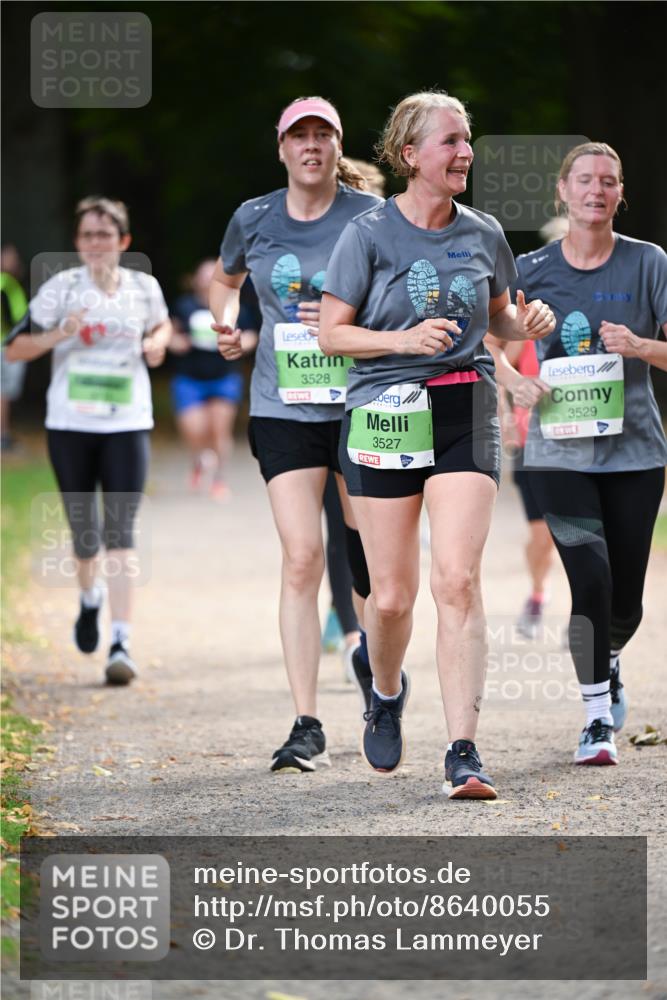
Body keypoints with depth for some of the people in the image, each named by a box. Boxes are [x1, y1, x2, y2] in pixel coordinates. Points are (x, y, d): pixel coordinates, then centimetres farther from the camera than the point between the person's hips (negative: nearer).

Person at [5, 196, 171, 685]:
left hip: (128, 425, 0)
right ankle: (90, 597, 44)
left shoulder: (144, 287, 3)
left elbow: (162, 324, 25)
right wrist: (57, 336, -20)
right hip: (70, 424, 0)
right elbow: (15, 348, -2)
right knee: (83, 530, 11)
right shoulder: (61, 287, -2)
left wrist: (157, 343, 2)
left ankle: (122, 644, -16)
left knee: (120, 532, -11)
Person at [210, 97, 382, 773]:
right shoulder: (253, 220, 5)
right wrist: (225, 326, 4)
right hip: (284, 407, 1)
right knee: (301, 558, -10)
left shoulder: (370, 216, -3)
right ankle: (307, 728, -9)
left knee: (370, 554, 8)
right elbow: (224, 280, 24)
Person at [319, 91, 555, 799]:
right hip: (385, 416, -2)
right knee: (392, 595, 3)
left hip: (466, 420, 2)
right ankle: (387, 690, 37)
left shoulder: (483, 234, 7)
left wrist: (528, 324, -1)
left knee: (458, 580, -13)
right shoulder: (369, 235, -4)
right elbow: (331, 335, -2)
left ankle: (463, 754, -14)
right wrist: (403, 339, -18)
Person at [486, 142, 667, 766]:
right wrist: (516, 380, -9)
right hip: (560, 451, -1)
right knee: (590, 579, -16)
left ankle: (608, 664, 42)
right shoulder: (533, 269, 2)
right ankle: (597, 717, -4)